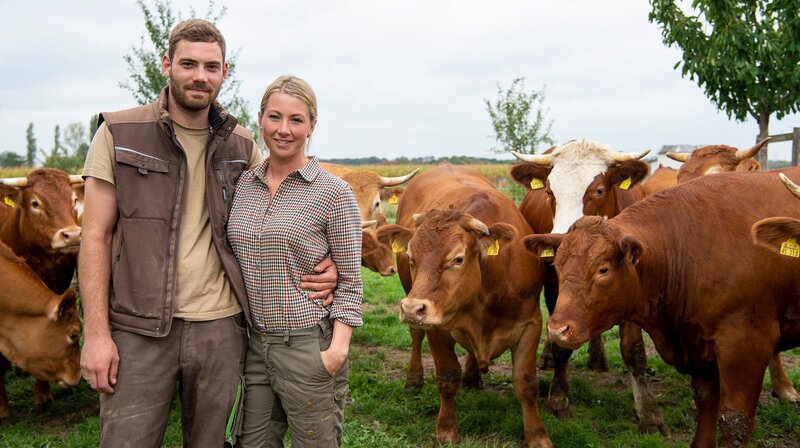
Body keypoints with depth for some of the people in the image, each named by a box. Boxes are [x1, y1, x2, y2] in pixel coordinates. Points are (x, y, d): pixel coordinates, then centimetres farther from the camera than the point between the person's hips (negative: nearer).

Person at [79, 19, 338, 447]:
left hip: (222, 329, 3)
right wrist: (96, 334, -8)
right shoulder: (119, 134, -1)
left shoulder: (242, 147, 6)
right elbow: (96, 236, -2)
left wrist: (322, 265, -4)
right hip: (139, 331, -2)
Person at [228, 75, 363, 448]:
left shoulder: (334, 192, -8)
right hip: (254, 346, 5)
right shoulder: (242, 185, 6)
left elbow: (350, 281, -7)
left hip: (310, 348, -4)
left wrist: (338, 348, -15)